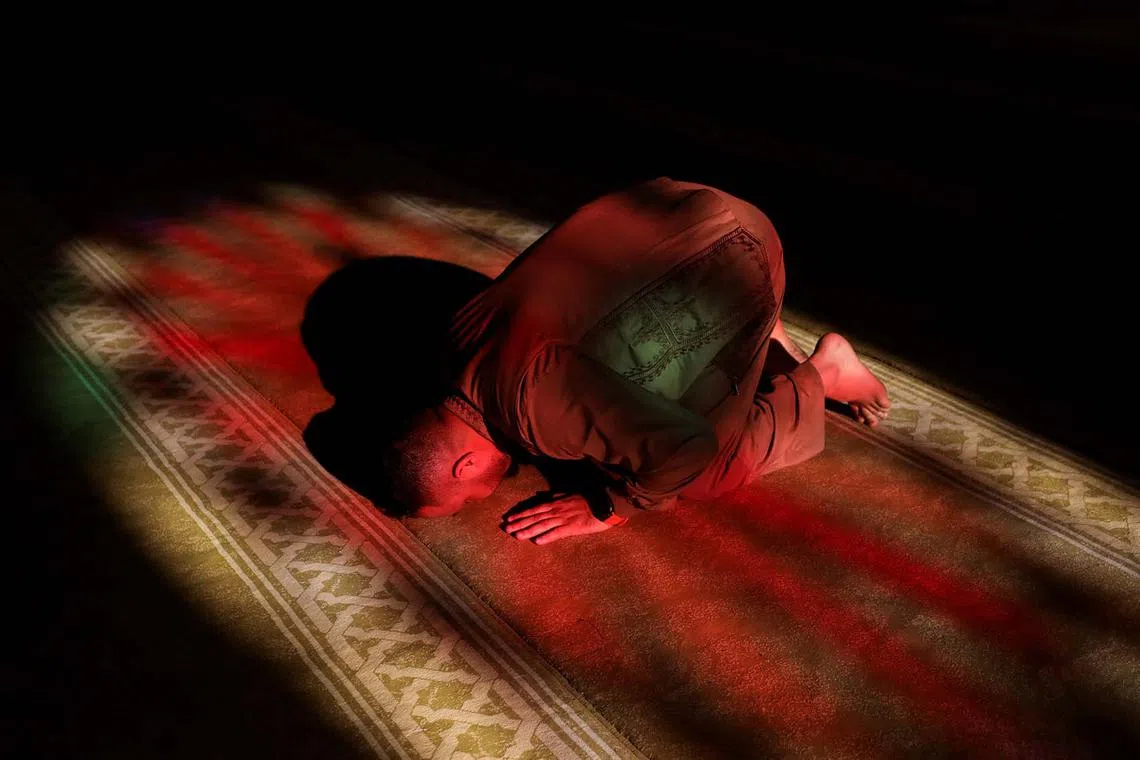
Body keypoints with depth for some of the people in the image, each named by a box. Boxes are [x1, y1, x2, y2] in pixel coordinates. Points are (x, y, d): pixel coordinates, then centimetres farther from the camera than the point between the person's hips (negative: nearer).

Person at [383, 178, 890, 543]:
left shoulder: (535, 399, -32)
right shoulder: (463, 335, -6)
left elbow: (685, 445, -35)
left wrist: (606, 507, -19)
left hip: (732, 255, -8)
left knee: (705, 475, -2)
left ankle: (820, 372, 14)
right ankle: (762, 339, 27)